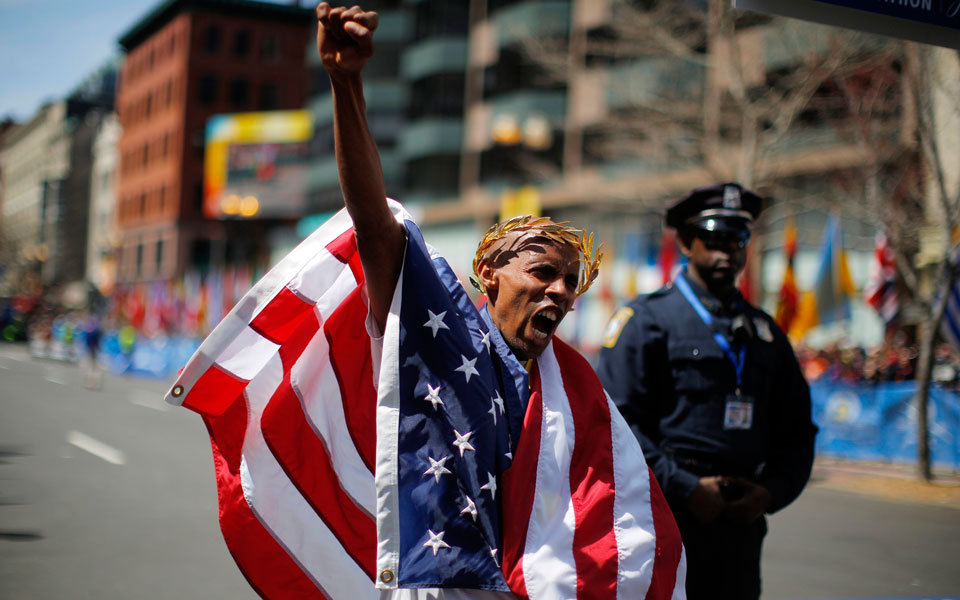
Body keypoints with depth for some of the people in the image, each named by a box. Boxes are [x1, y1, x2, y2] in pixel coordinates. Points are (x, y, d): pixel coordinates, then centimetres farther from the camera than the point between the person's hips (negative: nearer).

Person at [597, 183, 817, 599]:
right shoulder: (646, 319, -1)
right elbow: (613, 421, -9)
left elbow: (797, 429, 19)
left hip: (741, 524, 5)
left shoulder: (765, 331, 16)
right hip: (665, 523, -5)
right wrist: (686, 488, -14)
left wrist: (771, 492, 1)